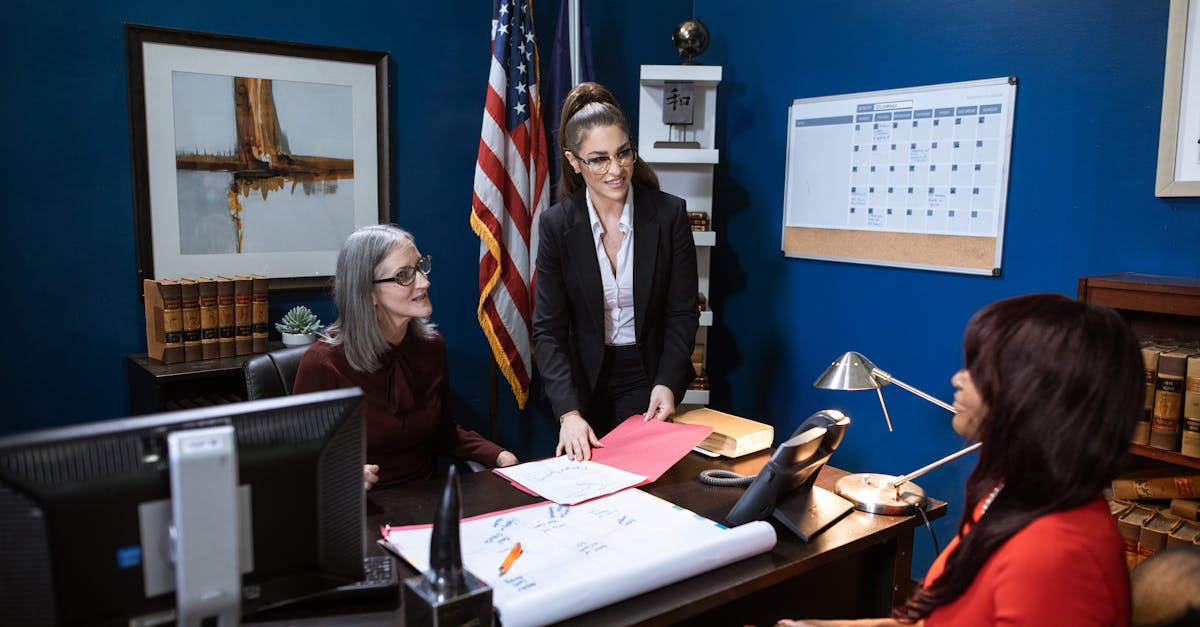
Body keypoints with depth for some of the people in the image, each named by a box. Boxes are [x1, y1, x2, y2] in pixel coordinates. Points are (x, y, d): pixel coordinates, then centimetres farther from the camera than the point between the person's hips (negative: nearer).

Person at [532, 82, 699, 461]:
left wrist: (667, 384, -20)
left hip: (647, 377, 0)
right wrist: (568, 412, -26)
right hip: (584, 381, 1)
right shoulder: (556, 225, -11)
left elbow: (683, 312, -6)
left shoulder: (670, 214, -11)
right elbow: (548, 329, -14)